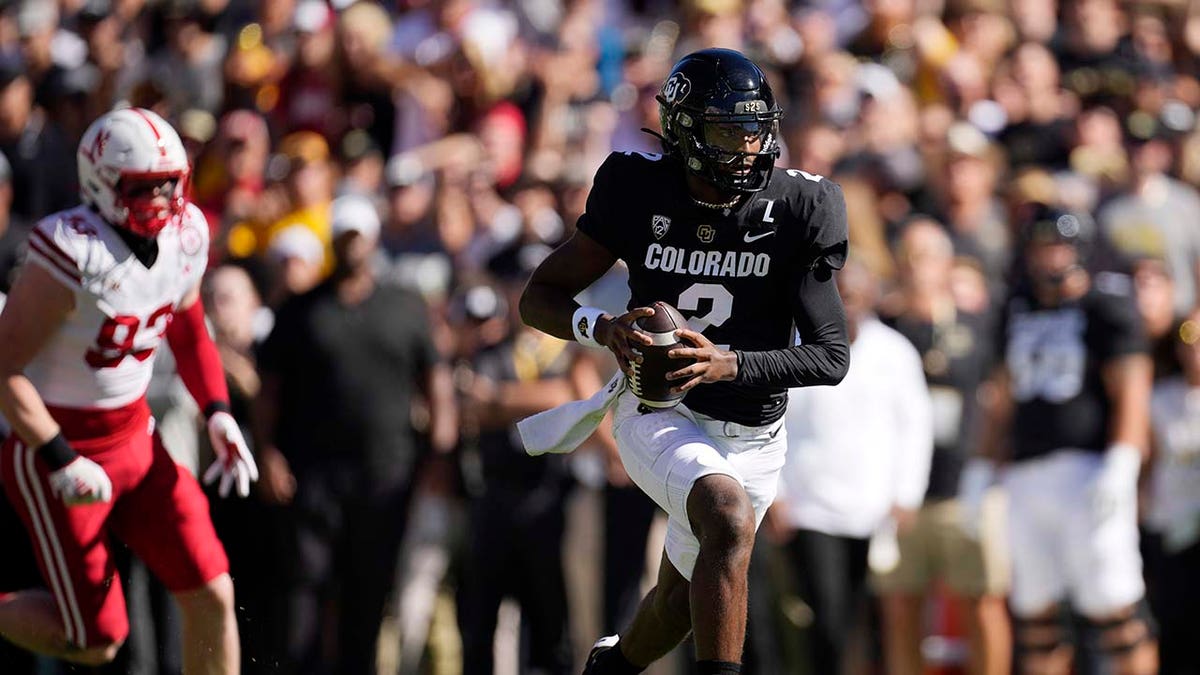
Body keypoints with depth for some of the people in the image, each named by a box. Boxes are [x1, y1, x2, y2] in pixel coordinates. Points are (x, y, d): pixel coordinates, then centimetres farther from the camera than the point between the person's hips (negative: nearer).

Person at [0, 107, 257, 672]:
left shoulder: (184, 235, -3)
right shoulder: (73, 253, -25)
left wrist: (219, 415, 2)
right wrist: (62, 462, -25)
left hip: (135, 439, 7)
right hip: (55, 444, -7)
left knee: (212, 598, -3)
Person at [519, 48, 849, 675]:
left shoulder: (797, 210, -13)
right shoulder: (641, 193, -12)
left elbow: (833, 356, -14)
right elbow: (540, 297, -5)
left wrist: (730, 364, -31)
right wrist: (604, 328, -28)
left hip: (751, 434, 3)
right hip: (659, 417, -3)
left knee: (683, 596, 19)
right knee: (731, 519, -34)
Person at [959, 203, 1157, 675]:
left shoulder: (1107, 305, -4)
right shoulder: (1020, 309, 17)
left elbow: (1131, 394, -10)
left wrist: (1120, 467, -20)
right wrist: (981, 469, 20)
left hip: (1087, 470, -7)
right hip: (1027, 475, 7)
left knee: (1113, 608, -11)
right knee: (1035, 613, 7)